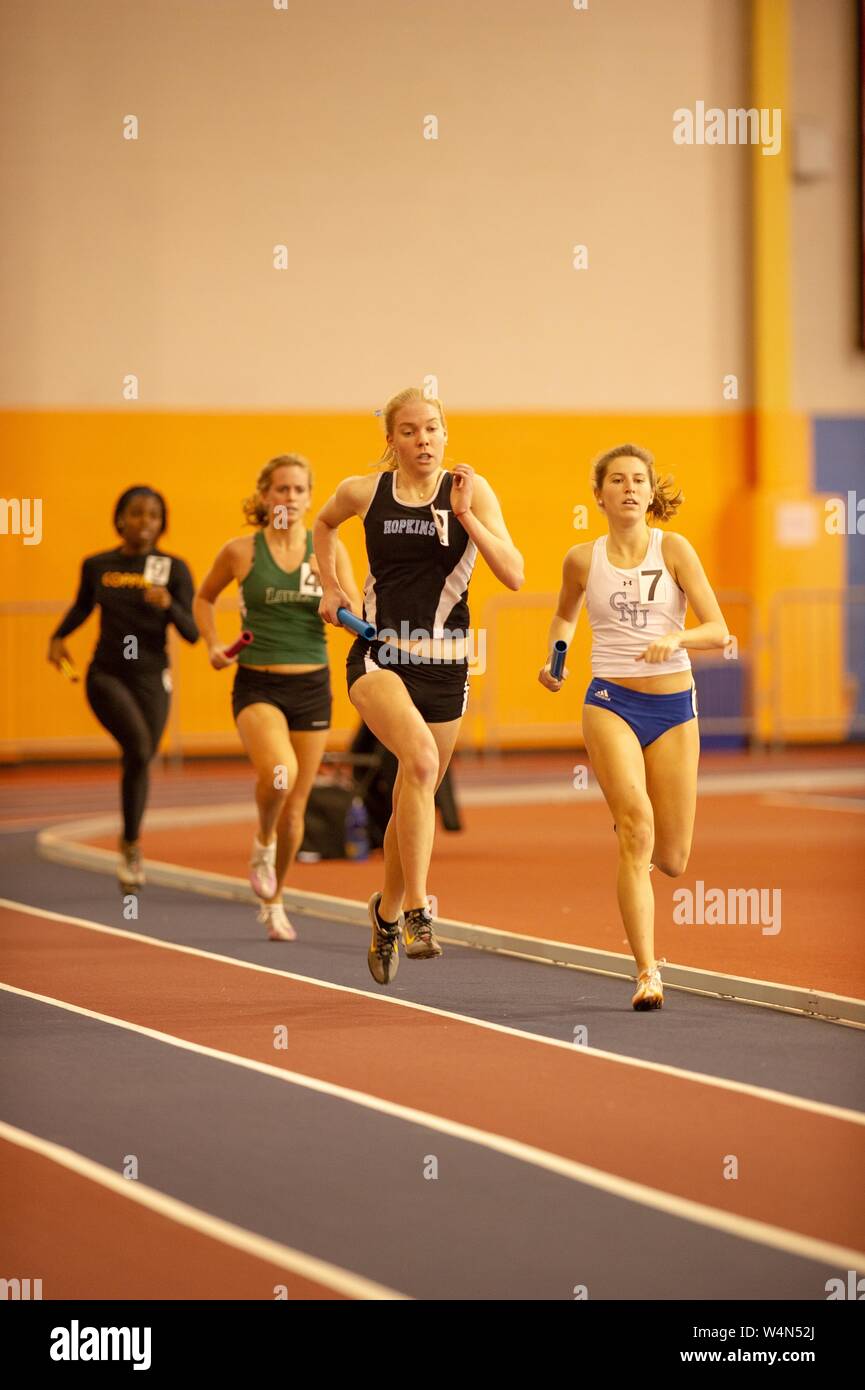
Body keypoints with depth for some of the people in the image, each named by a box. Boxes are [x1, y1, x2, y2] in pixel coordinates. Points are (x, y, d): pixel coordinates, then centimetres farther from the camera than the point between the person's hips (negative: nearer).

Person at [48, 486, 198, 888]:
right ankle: (132, 844, -9)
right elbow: (83, 606, 21)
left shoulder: (174, 569, -3)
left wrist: (169, 604, -24)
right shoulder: (97, 565, 2)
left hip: (151, 678, 1)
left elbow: (191, 633, -7)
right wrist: (58, 636, 6)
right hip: (106, 674, -1)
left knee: (140, 762, 9)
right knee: (138, 747, -23)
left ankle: (130, 844, 31)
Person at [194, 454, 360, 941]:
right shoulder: (241, 552, -2)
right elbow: (204, 598, 15)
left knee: (296, 805, 8)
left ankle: (274, 904, 29)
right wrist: (214, 645, 0)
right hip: (257, 685, -2)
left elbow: (357, 617, 1)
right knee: (278, 773, -31)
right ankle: (263, 843, 2)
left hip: (311, 686, 3)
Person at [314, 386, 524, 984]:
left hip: (444, 663, 2)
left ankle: (387, 911, 39)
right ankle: (417, 911, -28)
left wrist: (466, 515, -19)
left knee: (415, 798, 12)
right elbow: (324, 524, 25)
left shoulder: (470, 490, -2)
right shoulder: (365, 493, 1)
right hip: (379, 655, -2)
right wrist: (331, 587, 16)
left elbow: (514, 575, -11)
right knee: (420, 756, -30)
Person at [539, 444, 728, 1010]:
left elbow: (718, 631, -8)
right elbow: (566, 614, 24)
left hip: (675, 707, 1)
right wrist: (555, 658, 6)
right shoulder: (583, 560, 2)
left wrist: (673, 639, -26)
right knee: (637, 830, -22)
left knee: (671, 860, 6)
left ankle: (628, 829, 45)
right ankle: (648, 972, -21)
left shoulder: (674, 549, -3)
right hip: (611, 704, -1)